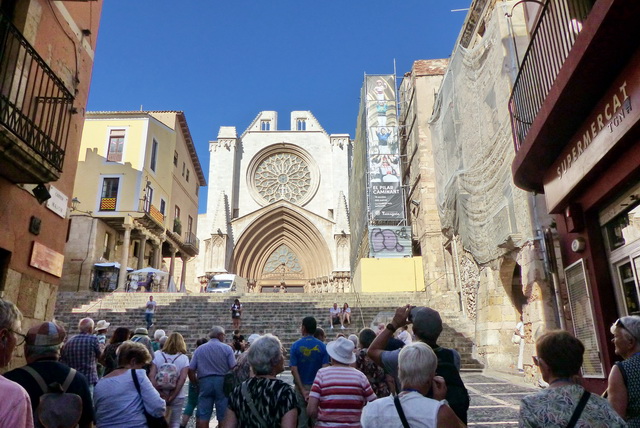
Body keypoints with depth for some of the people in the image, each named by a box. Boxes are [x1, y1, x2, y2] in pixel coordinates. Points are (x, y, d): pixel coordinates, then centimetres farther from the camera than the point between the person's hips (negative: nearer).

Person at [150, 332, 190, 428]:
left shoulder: (157, 354, 2)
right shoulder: (184, 358, -1)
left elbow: (151, 375, -6)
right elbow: (182, 378, -10)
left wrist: (160, 393, -8)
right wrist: (172, 396, -8)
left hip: (159, 395, 1)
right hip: (177, 396, -1)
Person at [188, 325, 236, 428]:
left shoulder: (199, 349, 9)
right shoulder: (227, 348, -1)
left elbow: (191, 370, 5)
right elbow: (234, 368, -6)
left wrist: (196, 383, 18)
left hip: (204, 382, 2)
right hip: (222, 381, -2)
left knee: (202, 416, 6)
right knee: (223, 416, 7)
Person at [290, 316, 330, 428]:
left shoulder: (296, 345, -7)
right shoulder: (322, 346, -5)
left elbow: (294, 370, -11)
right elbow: (325, 369, -9)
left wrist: (302, 390, -9)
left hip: (301, 386, -1)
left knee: (302, 418, 9)